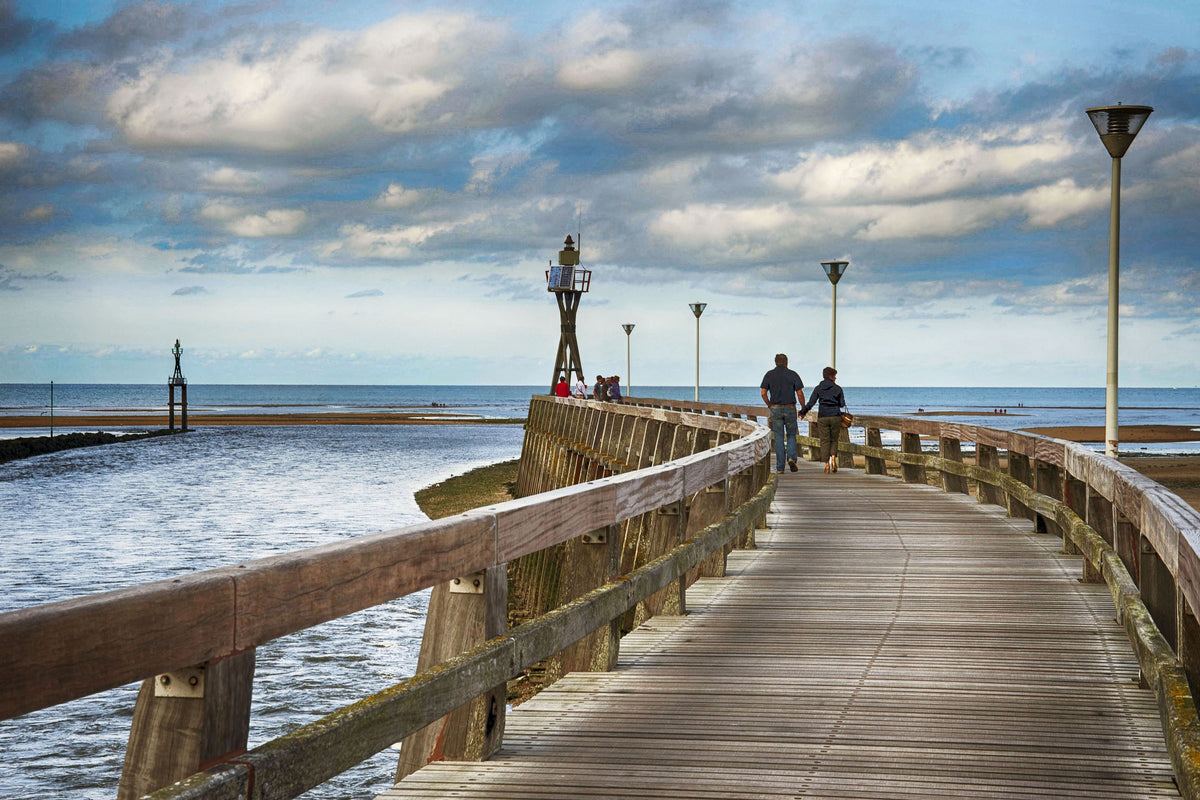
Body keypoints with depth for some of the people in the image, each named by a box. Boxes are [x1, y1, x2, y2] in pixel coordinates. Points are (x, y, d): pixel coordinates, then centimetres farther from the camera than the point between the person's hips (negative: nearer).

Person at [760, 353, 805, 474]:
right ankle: (791, 457, -11)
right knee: (791, 435, 13)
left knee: (779, 438, 3)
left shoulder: (769, 375, 3)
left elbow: (763, 393, -3)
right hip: (790, 409, -1)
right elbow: (800, 393, -4)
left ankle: (780, 467, 0)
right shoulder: (793, 375, 1)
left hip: (775, 409, 1)